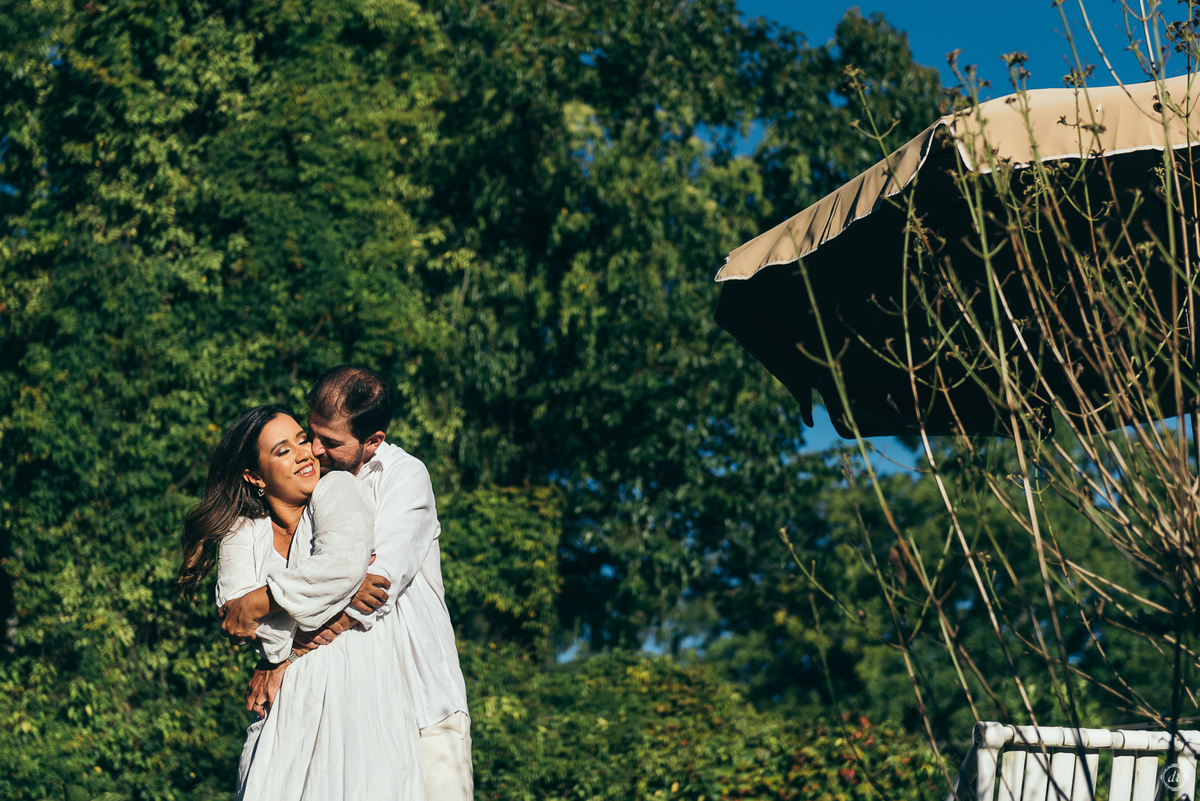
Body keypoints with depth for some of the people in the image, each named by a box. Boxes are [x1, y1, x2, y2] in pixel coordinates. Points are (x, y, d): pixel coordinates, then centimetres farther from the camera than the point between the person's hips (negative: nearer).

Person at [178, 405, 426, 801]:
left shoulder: (337, 490, 2)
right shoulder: (240, 534, 14)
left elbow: (343, 565, -17)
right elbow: (235, 612, -3)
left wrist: (259, 604, -9)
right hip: (290, 704, 4)